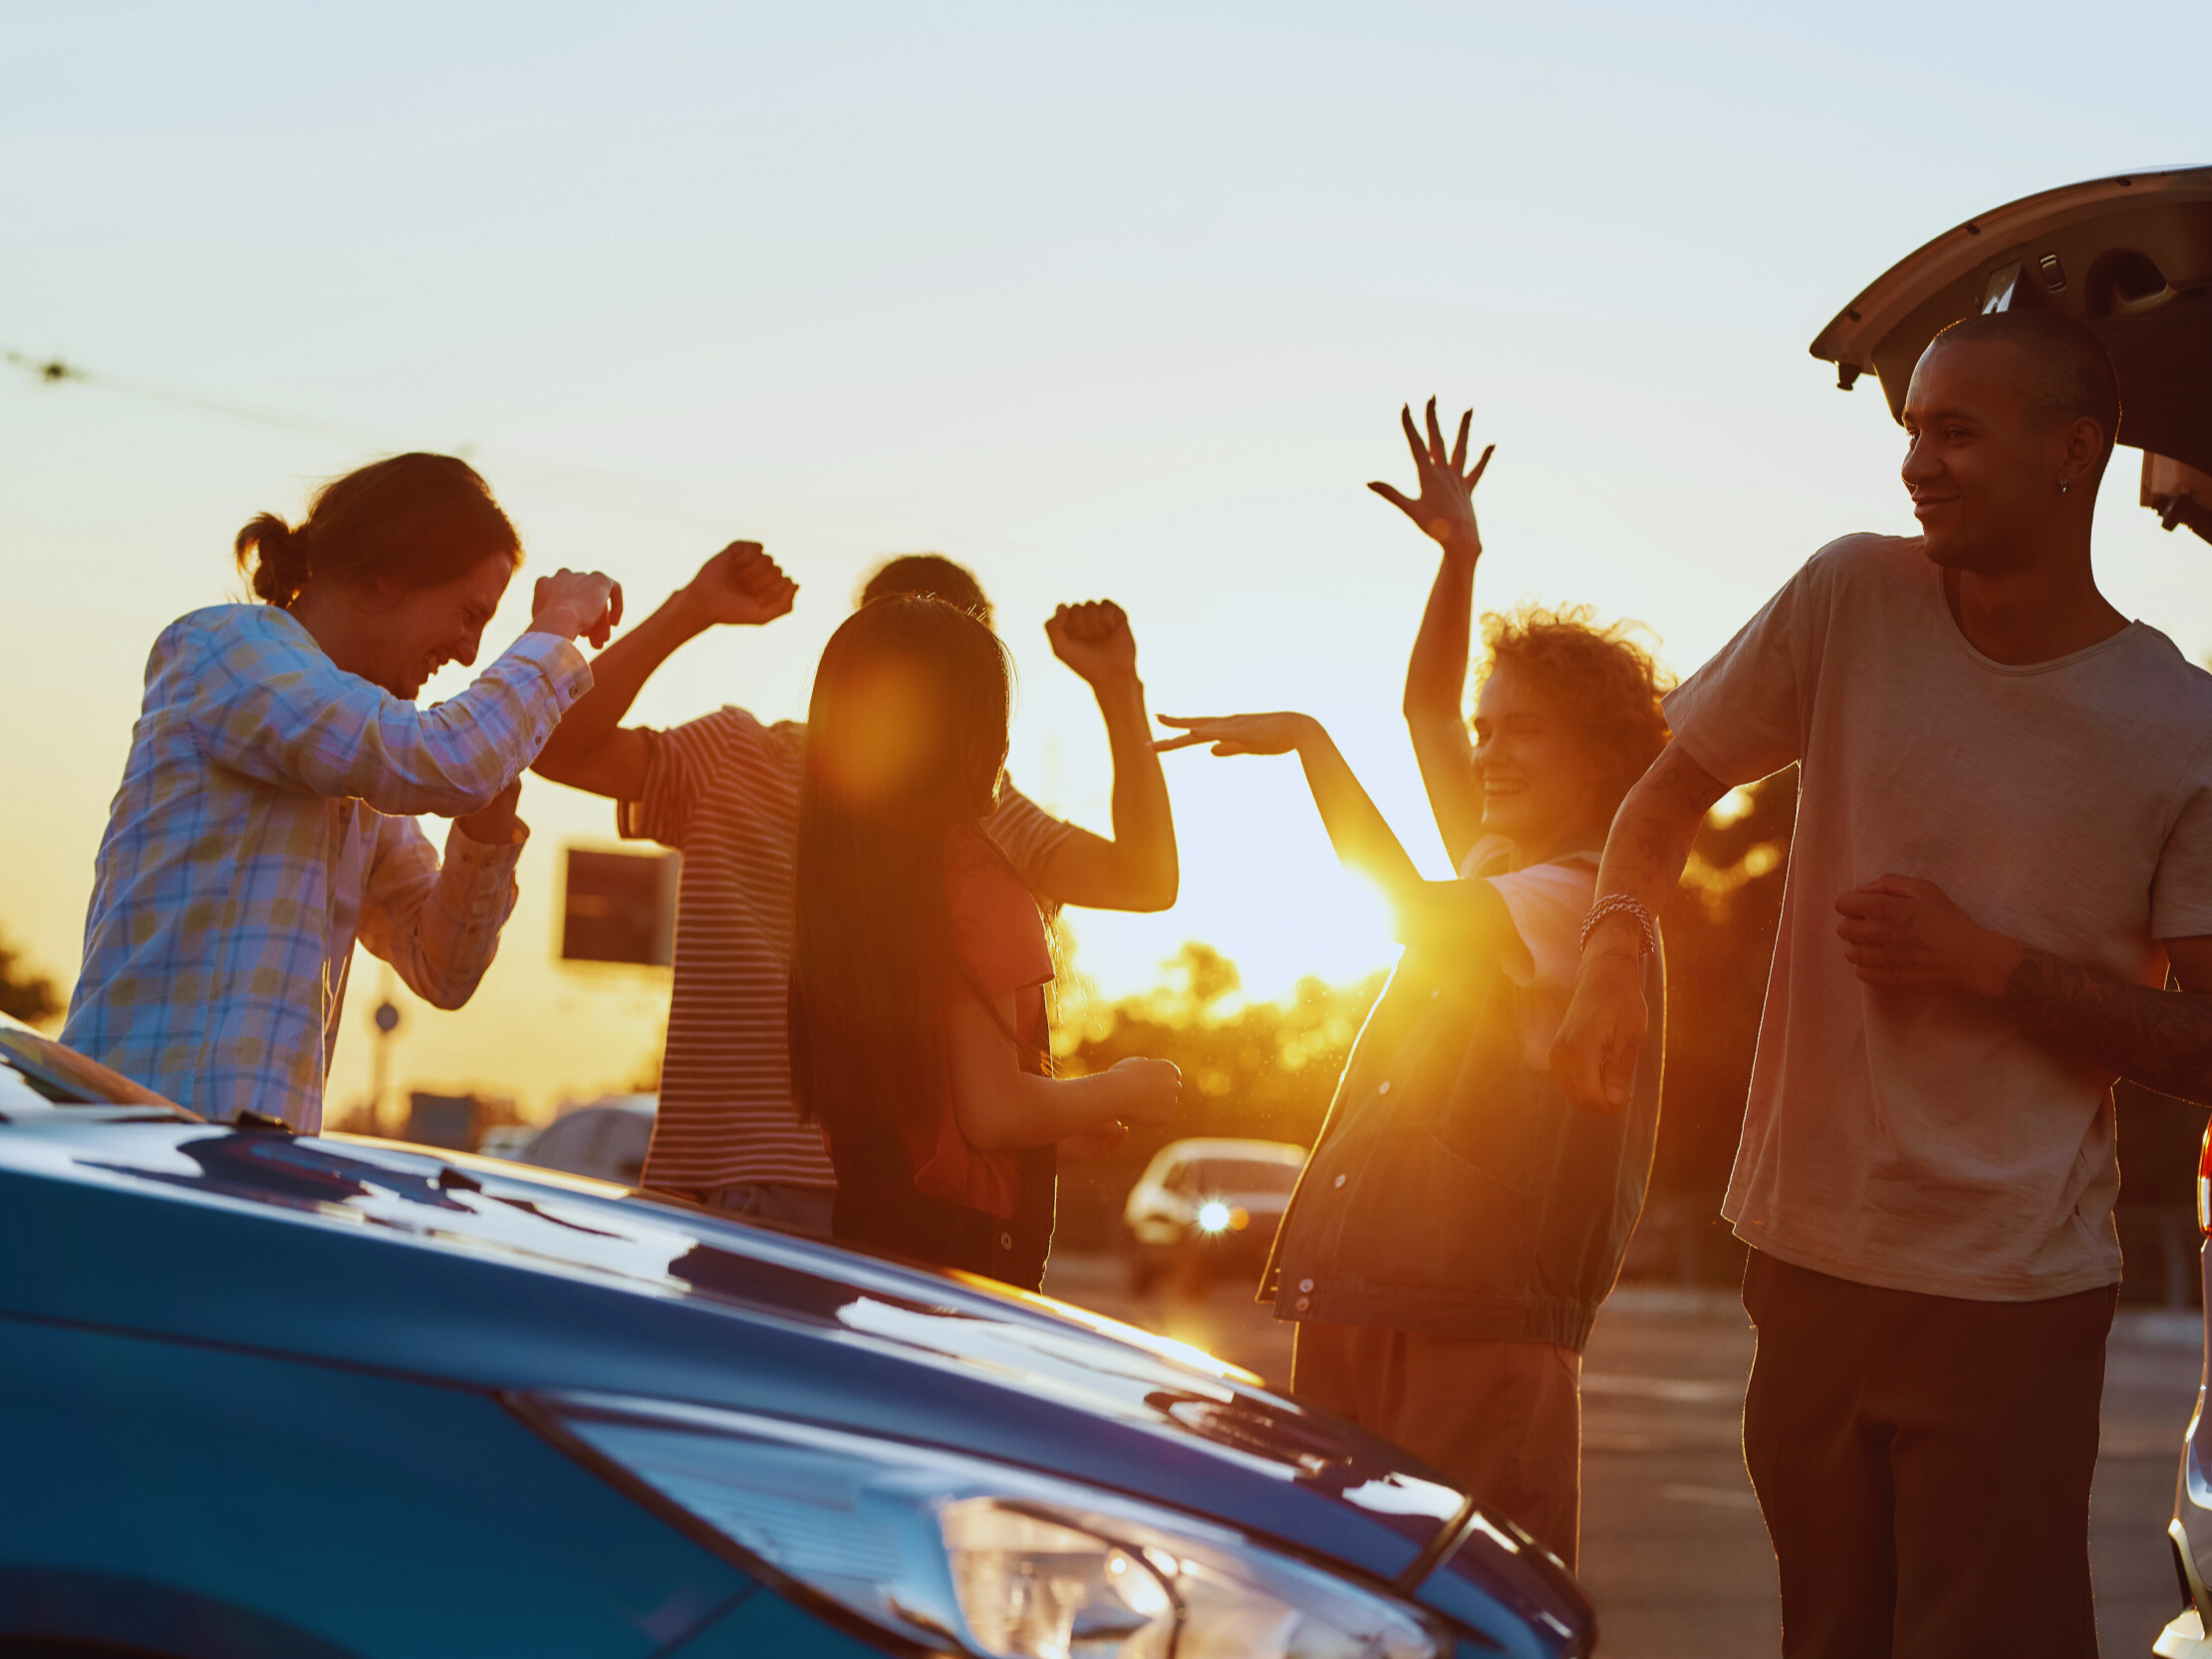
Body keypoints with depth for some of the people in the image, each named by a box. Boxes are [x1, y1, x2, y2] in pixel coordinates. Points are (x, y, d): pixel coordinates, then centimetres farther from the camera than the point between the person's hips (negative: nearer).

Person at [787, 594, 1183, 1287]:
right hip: (960, 1245, -7)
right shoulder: (973, 872, -13)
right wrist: (1119, 1093, 2)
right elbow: (993, 1111, -16)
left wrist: (1061, 1123, 25)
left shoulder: (820, 873, 8)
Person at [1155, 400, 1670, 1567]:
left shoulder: (1593, 903, -8)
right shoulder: (1497, 871, 17)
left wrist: (1306, 741, -18)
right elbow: (1425, 709, 28)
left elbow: (1421, 911, -24)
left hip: (1481, 1331, -8)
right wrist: (1458, 555, 17)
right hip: (1351, 1311, 8)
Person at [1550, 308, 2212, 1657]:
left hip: (2015, 1291, -3)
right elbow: (1669, 797, 10)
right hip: (1809, 1249, 3)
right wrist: (1617, 948, -10)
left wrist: (1991, 963, -14)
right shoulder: (1854, 600, 0)